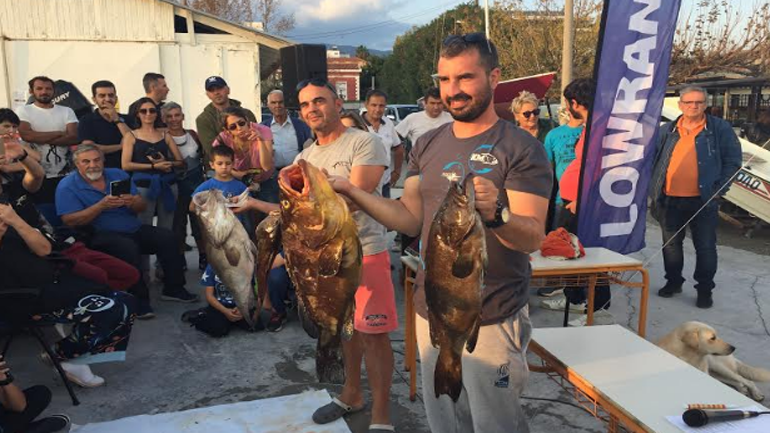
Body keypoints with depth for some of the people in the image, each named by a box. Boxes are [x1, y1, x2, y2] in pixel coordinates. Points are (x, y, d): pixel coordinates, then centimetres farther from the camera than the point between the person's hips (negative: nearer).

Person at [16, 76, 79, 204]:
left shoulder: (66, 111, 8)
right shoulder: (23, 111, 4)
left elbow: (74, 137, -7)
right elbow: (26, 135, -13)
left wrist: (39, 138, -11)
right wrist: (60, 133, -7)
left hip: (64, 174, 1)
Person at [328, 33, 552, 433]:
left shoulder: (521, 149, -12)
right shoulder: (427, 145, 5)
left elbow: (533, 238, -19)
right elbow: (410, 219, 5)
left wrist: (495, 213, -40)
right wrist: (350, 192, -5)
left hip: (492, 321, -5)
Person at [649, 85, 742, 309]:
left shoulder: (720, 129, 0)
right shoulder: (667, 131, 7)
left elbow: (733, 161, 1)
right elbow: (654, 161, 12)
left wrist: (719, 190, -8)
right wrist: (654, 190, 3)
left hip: (703, 201, -2)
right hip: (670, 200, 3)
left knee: (705, 247, 4)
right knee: (671, 244, 12)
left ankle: (705, 289, 18)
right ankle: (673, 282, 29)